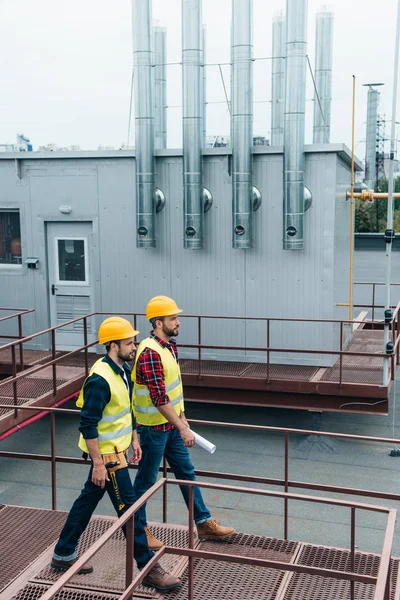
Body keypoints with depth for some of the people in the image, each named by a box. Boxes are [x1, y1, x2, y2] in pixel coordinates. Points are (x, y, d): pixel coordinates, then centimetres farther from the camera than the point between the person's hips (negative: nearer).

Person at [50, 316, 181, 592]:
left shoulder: (124, 370, 3)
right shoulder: (100, 379, -26)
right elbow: (88, 425, -24)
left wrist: (134, 439, 18)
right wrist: (98, 464, -22)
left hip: (117, 449, 9)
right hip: (107, 454, -9)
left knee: (88, 500, 20)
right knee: (129, 507, -1)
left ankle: (64, 554, 36)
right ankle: (149, 568, 11)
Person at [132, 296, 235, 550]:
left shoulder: (170, 345, 4)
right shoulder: (150, 353, -25)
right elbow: (159, 399, -28)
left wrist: (182, 416, 15)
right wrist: (183, 429, -25)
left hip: (171, 423, 9)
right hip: (153, 427, -9)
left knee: (187, 472, 15)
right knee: (146, 479, 7)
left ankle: (204, 523, 27)